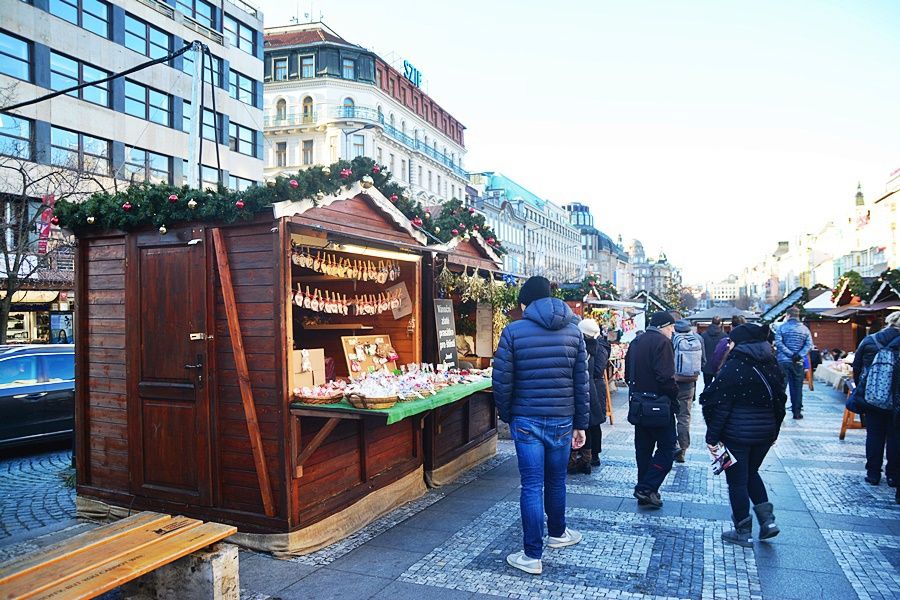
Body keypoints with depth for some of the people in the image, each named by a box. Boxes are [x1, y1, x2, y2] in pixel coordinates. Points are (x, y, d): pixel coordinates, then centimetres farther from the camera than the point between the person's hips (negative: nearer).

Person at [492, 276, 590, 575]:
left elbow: (502, 381, -8)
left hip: (526, 420, -3)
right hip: (561, 420, 3)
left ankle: (532, 556, 10)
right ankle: (557, 533, 40)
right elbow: (581, 382, 4)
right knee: (556, 481, 20)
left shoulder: (513, 331, -7)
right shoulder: (573, 331, 2)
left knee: (532, 486, 3)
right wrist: (581, 424, 11)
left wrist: (507, 415, 7)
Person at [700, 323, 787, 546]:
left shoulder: (734, 367, -15)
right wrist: (774, 432, 21)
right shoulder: (772, 366, 4)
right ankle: (767, 519, 16)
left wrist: (712, 437, -11)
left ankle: (743, 532, 14)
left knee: (737, 480, 6)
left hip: (736, 435, -6)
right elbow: (780, 402, 11)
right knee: (751, 472, 25)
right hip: (765, 434, 6)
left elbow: (719, 405, -16)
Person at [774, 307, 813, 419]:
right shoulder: (804, 329, 7)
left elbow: (778, 342, -12)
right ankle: (797, 412, 13)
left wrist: (790, 354, -12)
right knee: (797, 388, 9)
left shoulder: (782, 327, -1)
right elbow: (809, 344, -5)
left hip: (783, 361, -2)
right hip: (798, 363, 2)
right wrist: (799, 355, -12)